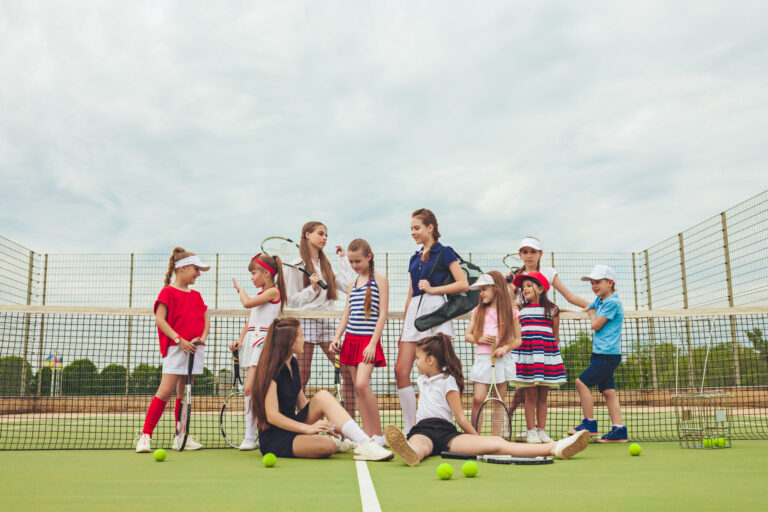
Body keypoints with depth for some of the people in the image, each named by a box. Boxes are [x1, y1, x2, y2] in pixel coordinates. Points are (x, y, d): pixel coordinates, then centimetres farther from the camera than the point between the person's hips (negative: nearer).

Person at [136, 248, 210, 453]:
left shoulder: (196, 295, 17)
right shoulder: (168, 291, -2)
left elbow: (206, 320, 17)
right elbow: (159, 319, -9)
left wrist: (202, 337, -3)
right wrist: (179, 340, -17)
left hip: (195, 349, 6)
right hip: (175, 349, -6)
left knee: (184, 392, 10)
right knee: (166, 391, -12)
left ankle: (181, 437, 16)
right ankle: (145, 435, -5)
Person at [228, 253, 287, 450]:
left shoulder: (273, 291, -6)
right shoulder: (260, 295, 20)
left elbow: (247, 303, -15)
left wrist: (240, 288, 4)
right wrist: (240, 339, 6)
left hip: (262, 342, -8)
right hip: (250, 341, 8)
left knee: (249, 389, -15)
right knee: (256, 390, 6)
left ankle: (250, 437, -12)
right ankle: (250, 436, 8)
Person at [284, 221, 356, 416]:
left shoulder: (326, 264, 19)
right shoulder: (297, 266, 2)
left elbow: (349, 285, 8)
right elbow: (292, 300, 0)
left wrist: (343, 259, 13)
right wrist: (312, 288, -12)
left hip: (327, 321, 5)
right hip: (306, 321, -5)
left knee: (348, 370, -2)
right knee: (302, 376, -4)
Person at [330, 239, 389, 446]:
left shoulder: (380, 279, -2)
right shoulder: (352, 283, 15)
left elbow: (383, 314, -8)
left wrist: (373, 343, -14)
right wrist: (337, 337, 4)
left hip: (368, 340, -6)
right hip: (351, 339, 6)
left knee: (362, 384, -19)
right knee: (358, 389, 4)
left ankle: (379, 434, -6)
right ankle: (368, 434, 10)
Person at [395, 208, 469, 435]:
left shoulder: (444, 253, 2)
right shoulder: (415, 259, 21)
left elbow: (463, 284, -6)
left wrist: (432, 289, -10)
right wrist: (404, 327, 22)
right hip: (414, 313, 7)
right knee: (401, 371, -1)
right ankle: (410, 429, 7)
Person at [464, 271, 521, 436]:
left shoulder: (510, 312, 3)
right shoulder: (479, 311, 8)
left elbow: (518, 339, 5)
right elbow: (467, 335, 11)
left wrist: (506, 347, -14)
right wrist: (480, 339, -9)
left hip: (503, 360, -1)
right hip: (483, 359, 1)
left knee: (499, 401, 5)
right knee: (478, 398, -8)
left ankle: (496, 436, 12)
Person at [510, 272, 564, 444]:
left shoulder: (552, 310, 7)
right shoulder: (520, 309, 8)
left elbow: (556, 335, 12)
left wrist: (552, 351, 10)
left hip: (547, 354, 1)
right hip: (526, 355, -1)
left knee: (543, 396, 6)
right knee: (530, 396, -1)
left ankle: (541, 430, 14)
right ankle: (531, 431, 6)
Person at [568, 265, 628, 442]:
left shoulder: (612, 302, -14)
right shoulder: (599, 301, 13)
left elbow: (596, 325, -14)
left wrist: (592, 313, 7)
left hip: (608, 355, -9)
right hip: (600, 354, 9)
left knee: (582, 382, -8)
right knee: (608, 390, 5)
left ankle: (589, 424, -1)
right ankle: (618, 430, 5)